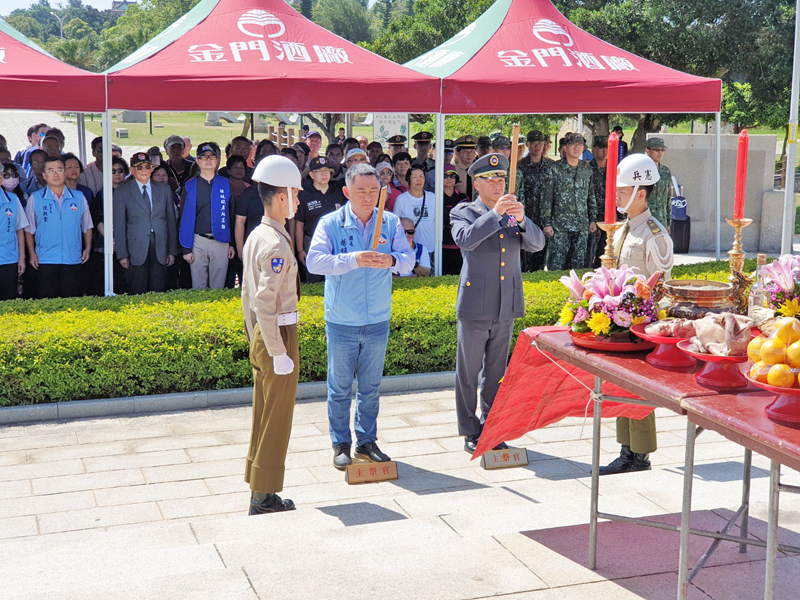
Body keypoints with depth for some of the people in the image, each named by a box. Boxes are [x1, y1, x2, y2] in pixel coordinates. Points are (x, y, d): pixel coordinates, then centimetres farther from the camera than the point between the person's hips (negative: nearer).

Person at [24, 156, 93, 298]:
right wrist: (32, 254, -1)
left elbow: (87, 226, 15)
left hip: (73, 260, 1)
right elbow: (29, 230, 7)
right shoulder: (35, 199, 4)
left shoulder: (79, 198, 8)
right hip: (45, 261, -1)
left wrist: (87, 248, 4)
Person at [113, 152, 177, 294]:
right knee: (137, 294, -1)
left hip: (160, 251, 2)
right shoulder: (121, 192, 4)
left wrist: (172, 251, 8)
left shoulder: (164, 189, 12)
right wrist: (122, 255, -4)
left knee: (159, 292, 2)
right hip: (136, 252, -2)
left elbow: (171, 221, 13)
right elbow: (119, 225, 2)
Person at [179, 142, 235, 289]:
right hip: (198, 242, -1)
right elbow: (185, 218, 2)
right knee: (198, 287, 4)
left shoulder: (225, 184, 6)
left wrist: (232, 243, 2)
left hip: (221, 242, 1)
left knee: (218, 287, 6)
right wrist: (186, 248, -4)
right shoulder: (190, 186, 3)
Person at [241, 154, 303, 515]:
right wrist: (279, 353, -21)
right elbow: (264, 303, -25)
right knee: (276, 422, 1)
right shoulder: (276, 244, -19)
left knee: (263, 418, 16)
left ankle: (259, 490, 26)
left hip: (260, 339, 9)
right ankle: (264, 497, 10)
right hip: (278, 336, -9)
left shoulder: (255, 237, 11)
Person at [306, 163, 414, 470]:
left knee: (371, 386, 13)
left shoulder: (391, 223, 3)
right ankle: (340, 445, 19)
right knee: (339, 386, 6)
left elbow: (408, 259, -5)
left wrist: (392, 260, -29)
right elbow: (314, 261, -18)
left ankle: (366, 441, 26)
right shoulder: (330, 223, -6)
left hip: (378, 322, 3)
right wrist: (353, 260, -30)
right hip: (341, 323, -2)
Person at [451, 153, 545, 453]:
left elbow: (536, 244, -2)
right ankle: (471, 432, 15)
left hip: (507, 306, 4)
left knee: (496, 372, 13)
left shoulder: (514, 213, 10)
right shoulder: (463, 212, -2)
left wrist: (521, 219, -20)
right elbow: (464, 239, -22)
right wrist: (495, 214, -27)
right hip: (474, 306, -4)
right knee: (468, 372, 4)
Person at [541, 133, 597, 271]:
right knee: (556, 264, -5)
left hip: (582, 226, 4)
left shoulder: (587, 169, 8)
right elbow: (547, 197, -4)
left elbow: (591, 196, 16)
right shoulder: (555, 169, -5)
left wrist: (593, 219, 14)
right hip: (560, 225, -4)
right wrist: (547, 223, -7)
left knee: (577, 264, 8)